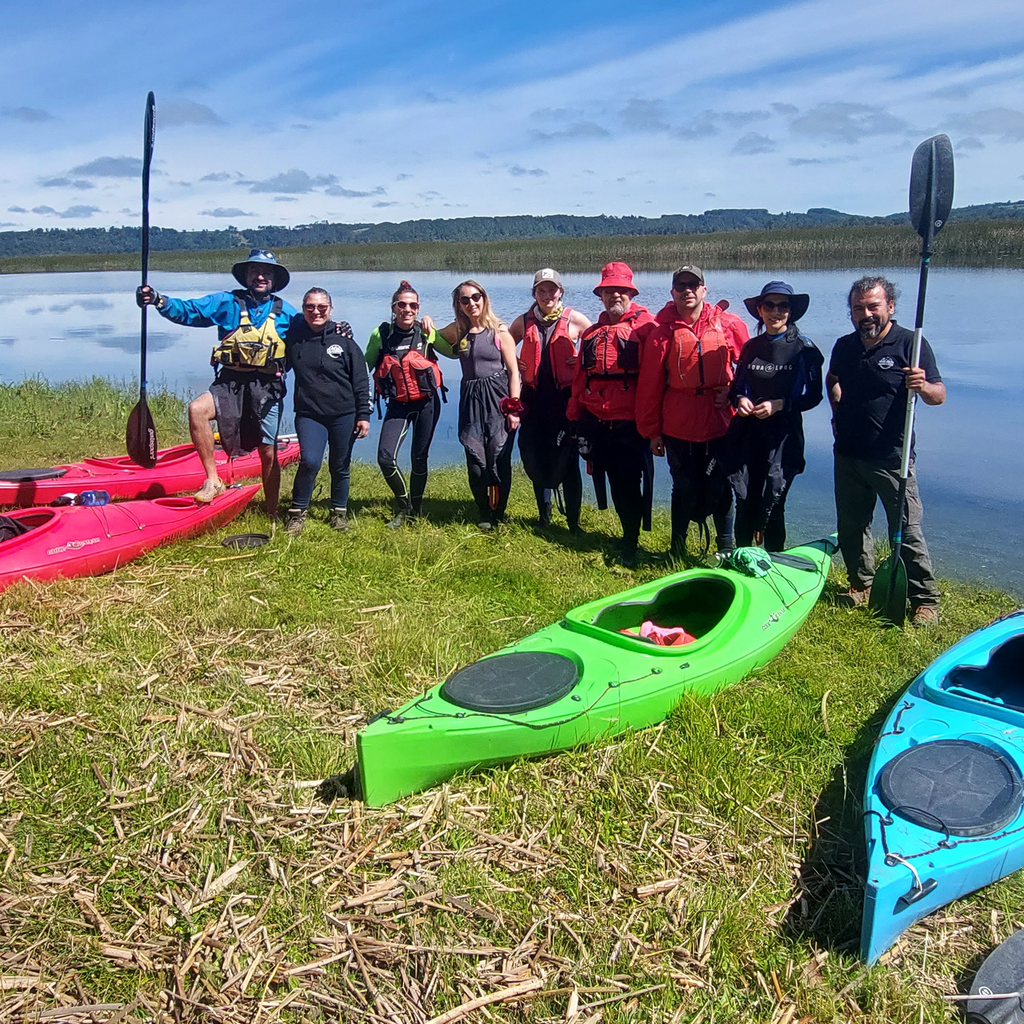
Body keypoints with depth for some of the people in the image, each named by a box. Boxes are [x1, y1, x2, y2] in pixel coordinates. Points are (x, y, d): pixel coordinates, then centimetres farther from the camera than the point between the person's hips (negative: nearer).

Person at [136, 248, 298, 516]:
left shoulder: (286, 312, 7)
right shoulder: (226, 302, 4)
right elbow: (188, 311, -3)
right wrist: (158, 301, -20)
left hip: (267, 388, 0)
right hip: (230, 383, 0)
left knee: (268, 454, 3)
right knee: (197, 409, -29)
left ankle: (272, 514, 20)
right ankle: (213, 480, -20)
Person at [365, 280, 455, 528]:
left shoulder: (426, 332, -4)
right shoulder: (381, 334, -4)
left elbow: (455, 352, 4)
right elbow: (364, 365, 5)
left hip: (427, 403, 0)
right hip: (398, 405, 1)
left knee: (419, 458, 5)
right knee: (385, 457, -12)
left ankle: (416, 508, 26)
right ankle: (403, 507, 11)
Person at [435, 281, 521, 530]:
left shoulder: (499, 330, -1)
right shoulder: (456, 330, 8)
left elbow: (513, 371, -3)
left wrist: (514, 408, -10)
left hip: (498, 399, -3)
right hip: (471, 400, 3)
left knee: (500, 459, -3)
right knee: (475, 461, 0)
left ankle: (499, 512, 14)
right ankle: (483, 512, 19)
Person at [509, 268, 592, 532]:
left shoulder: (575, 320, -1)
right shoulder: (523, 322, 8)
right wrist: (513, 362, 7)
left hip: (566, 399, -3)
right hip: (534, 399, 3)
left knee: (568, 460, -4)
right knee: (534, 459, 8)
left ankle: (573, 523, 6)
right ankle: (544, 516, 27)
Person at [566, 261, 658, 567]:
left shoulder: (645, 327, -3)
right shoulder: (592, 333, 17)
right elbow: (580, 378, 18)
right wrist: (575, 415, 13)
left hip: (629, 424, -5)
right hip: (596, 424, 5)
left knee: (630, 482, -1)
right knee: (615, 483, 11)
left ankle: (631, 543, 14)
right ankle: (629, 537, 27)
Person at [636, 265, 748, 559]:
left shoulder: (730, 325, 1)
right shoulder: (663, 332, -1)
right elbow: (649, 386, 2)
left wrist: (734, 392, -2)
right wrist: (652, 431, 3)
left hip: (721, 425, 0)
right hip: (679, 427, 0)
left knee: (721, 489, 6)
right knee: (685, 490, 9)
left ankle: (727, 550, 23)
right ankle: (677, 549, 26)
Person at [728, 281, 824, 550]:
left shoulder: (804, 348, -1)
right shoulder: (751, 346, 11)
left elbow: (813, 396, -1)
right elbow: (736, 387, 18)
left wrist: (780, 404, -15)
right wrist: (739, 399, -5)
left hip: (783, 435, -3)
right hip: (747, 433, 3)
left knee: (772, 503, -4)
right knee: (744, 500, 2)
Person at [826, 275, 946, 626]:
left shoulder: (910, 344, -8)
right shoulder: (844, 346, 7)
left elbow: (939, 395, -11)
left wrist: (923, 386, -33)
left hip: (891, 458, -5)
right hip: (848, 455, 5)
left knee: (906, 530, -3)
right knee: (851, 525, 14)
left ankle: (925, 599, 8)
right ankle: (862, 584, 31)